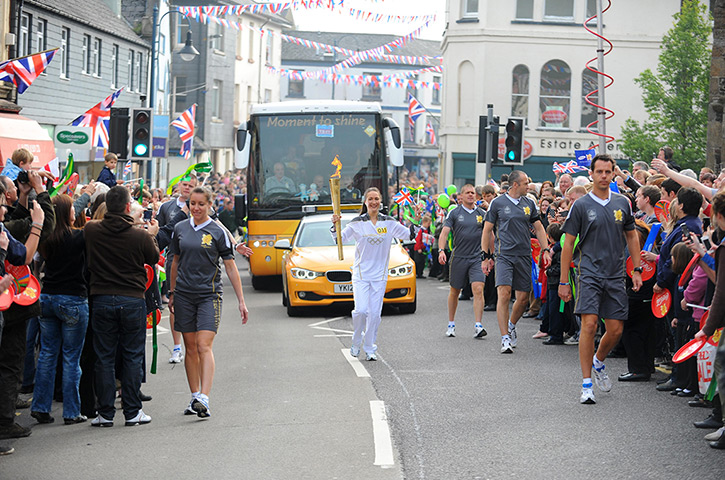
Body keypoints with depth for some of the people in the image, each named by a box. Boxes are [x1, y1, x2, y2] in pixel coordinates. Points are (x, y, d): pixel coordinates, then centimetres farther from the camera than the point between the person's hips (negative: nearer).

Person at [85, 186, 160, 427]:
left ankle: (105, 413, 8)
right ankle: (132, 412, 10)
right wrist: (151, 235, 24)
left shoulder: (92, 230, -6)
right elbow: (154, 259, 7)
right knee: (133, 357, 8)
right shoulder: (140, 236, -12)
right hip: (133, 301, -1)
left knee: (104, 357, 7)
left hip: (101, 300, 1)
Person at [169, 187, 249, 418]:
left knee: (204, 347, -14)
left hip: (209, 294, -4)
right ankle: (195, 397, 14)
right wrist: (172, 293, 18)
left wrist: (241, 301, -3)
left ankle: (203, 399, -21)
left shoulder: (217, 232, -2)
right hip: (184, 295, 4)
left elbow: (231, 268, 0)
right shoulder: (180, 229, 9)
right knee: (190, 347, 6)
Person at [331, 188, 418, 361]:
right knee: (360, 310, -14)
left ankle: (370, 349, 12)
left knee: (374, 313, 1)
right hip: (360, 273, -2)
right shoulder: (357, 223, 0)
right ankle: (356, 343, 9)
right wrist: (335, 226, -15)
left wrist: (416, 221, -4)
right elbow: (340, 239, 2)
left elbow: (409, 235, 10)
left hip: (380, 275, 2)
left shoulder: (389, 222, 4)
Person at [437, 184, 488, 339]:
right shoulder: (454, 213, 1)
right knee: (454, 291, 11)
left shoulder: (482, 214, 6)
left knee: (478, 290, -15)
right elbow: (444, 232, -7)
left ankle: (478, 326, -17)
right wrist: (441, 250, -21)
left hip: (477, 258, 0)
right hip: (459, 257, 0)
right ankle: (451, 325, 26)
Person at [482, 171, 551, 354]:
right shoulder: (497, 203, 1)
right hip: (504, 255, -4)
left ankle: (511, 325, 33)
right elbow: (487, 230, 4)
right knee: (504, 293, -16)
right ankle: (505, 338, -16)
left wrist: (545, 250, 5)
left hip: (524, 256, 4)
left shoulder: (529, 203, 11)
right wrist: (486, 256, 0)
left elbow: (538, 228, 16)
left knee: (523, 297, 5)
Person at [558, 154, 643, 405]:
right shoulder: (581, 205, -2)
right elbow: (568, 243, 0)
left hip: (616, 275, 4)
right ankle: (587, 384, -7)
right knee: (589, 324, -14)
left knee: (616, 329, 2)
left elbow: (631, 236, 18)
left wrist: (637, 270, 10)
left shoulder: (623, 203, 8)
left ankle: (598, 362, 33)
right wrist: (563, 281, -2)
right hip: (589, 272, -3)